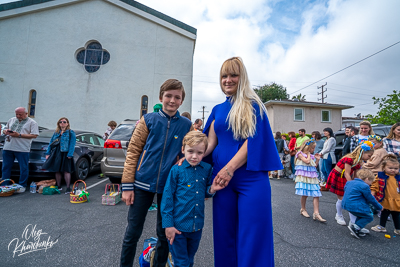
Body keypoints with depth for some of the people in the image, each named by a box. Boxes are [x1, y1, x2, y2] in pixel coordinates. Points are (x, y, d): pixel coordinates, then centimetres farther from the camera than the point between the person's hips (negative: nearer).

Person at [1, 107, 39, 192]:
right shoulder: (11, 120, 17)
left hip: (22, 149, -5)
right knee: (6, 167, 12)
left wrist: (19, 135, -15)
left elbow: (34, 135, -9)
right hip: (8, 148, 5)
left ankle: (22, 186, 13)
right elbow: (4, 129, 24)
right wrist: (5, 131, -1)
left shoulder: (32, 122, -1)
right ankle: (4, 185, 23)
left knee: (23, 168, 2)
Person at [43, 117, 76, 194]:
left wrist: (70, 154, -18)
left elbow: (72, 145, -9)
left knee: (66, 171, -6)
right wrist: (48, 153, 9)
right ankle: (59, 187, 22)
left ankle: (68, 188, -2)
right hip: (56, 154, 6)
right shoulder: (56, 133, 16)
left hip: (65, 154, -6)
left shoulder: (71, 133, -1)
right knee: (57, 171, 10)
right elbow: (51, 143, 17)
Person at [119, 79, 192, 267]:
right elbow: (133, 152, 0)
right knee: (133, 232, 10)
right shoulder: (148, 119, 1)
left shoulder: (186, 125, 3)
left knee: (164, 234, 14)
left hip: (169, 186, 1)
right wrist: (127, 185, -4)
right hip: (143, 183, -1)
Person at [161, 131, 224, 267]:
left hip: (197, 225, 4)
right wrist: (168, 224, -9)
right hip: (178, 225, -4)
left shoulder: (208, 169, -4)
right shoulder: (176, 170, -14)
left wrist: (211, 190, -12)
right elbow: (167, 197, -9)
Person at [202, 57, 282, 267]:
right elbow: (210, 143, 8)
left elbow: (254, 141, -9)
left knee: (252, 235, 1)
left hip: (250, 178, -4)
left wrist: (230, 167, -17)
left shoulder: (252, 105, 1)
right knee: (225, 233, 12)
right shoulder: (218, 110, 14)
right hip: (223, 177, 5)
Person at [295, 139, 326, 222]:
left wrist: (317, 159, 8)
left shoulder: (312, 155, 15)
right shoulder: (300, 154, -4)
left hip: (312, 177, 6)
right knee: (304, 194, 0)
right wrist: (308, 154, -4)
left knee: (316, 195, -3)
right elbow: (307, 161, -18)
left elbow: (314, 166, 19)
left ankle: (316, 213, -2)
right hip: (303, 177, -6)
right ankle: (303, 209, 22)